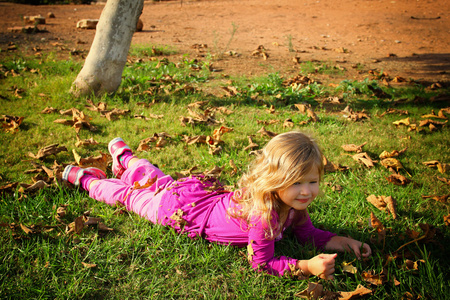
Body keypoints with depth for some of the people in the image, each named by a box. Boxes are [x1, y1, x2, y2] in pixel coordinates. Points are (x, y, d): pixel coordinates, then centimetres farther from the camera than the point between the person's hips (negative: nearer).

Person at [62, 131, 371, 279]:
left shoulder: (294, 201, -18)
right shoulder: (262, 213, -41)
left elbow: (308, 233, -3)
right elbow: (261, 263, -31)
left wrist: (337, 240, -19)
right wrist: (306, 266, -41)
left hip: (209, 191, 6)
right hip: (181, 209, -6)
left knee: (157, 179, 32)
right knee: (132, 194, 19)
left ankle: (124, 154, 58)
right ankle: (87, 178, 43)